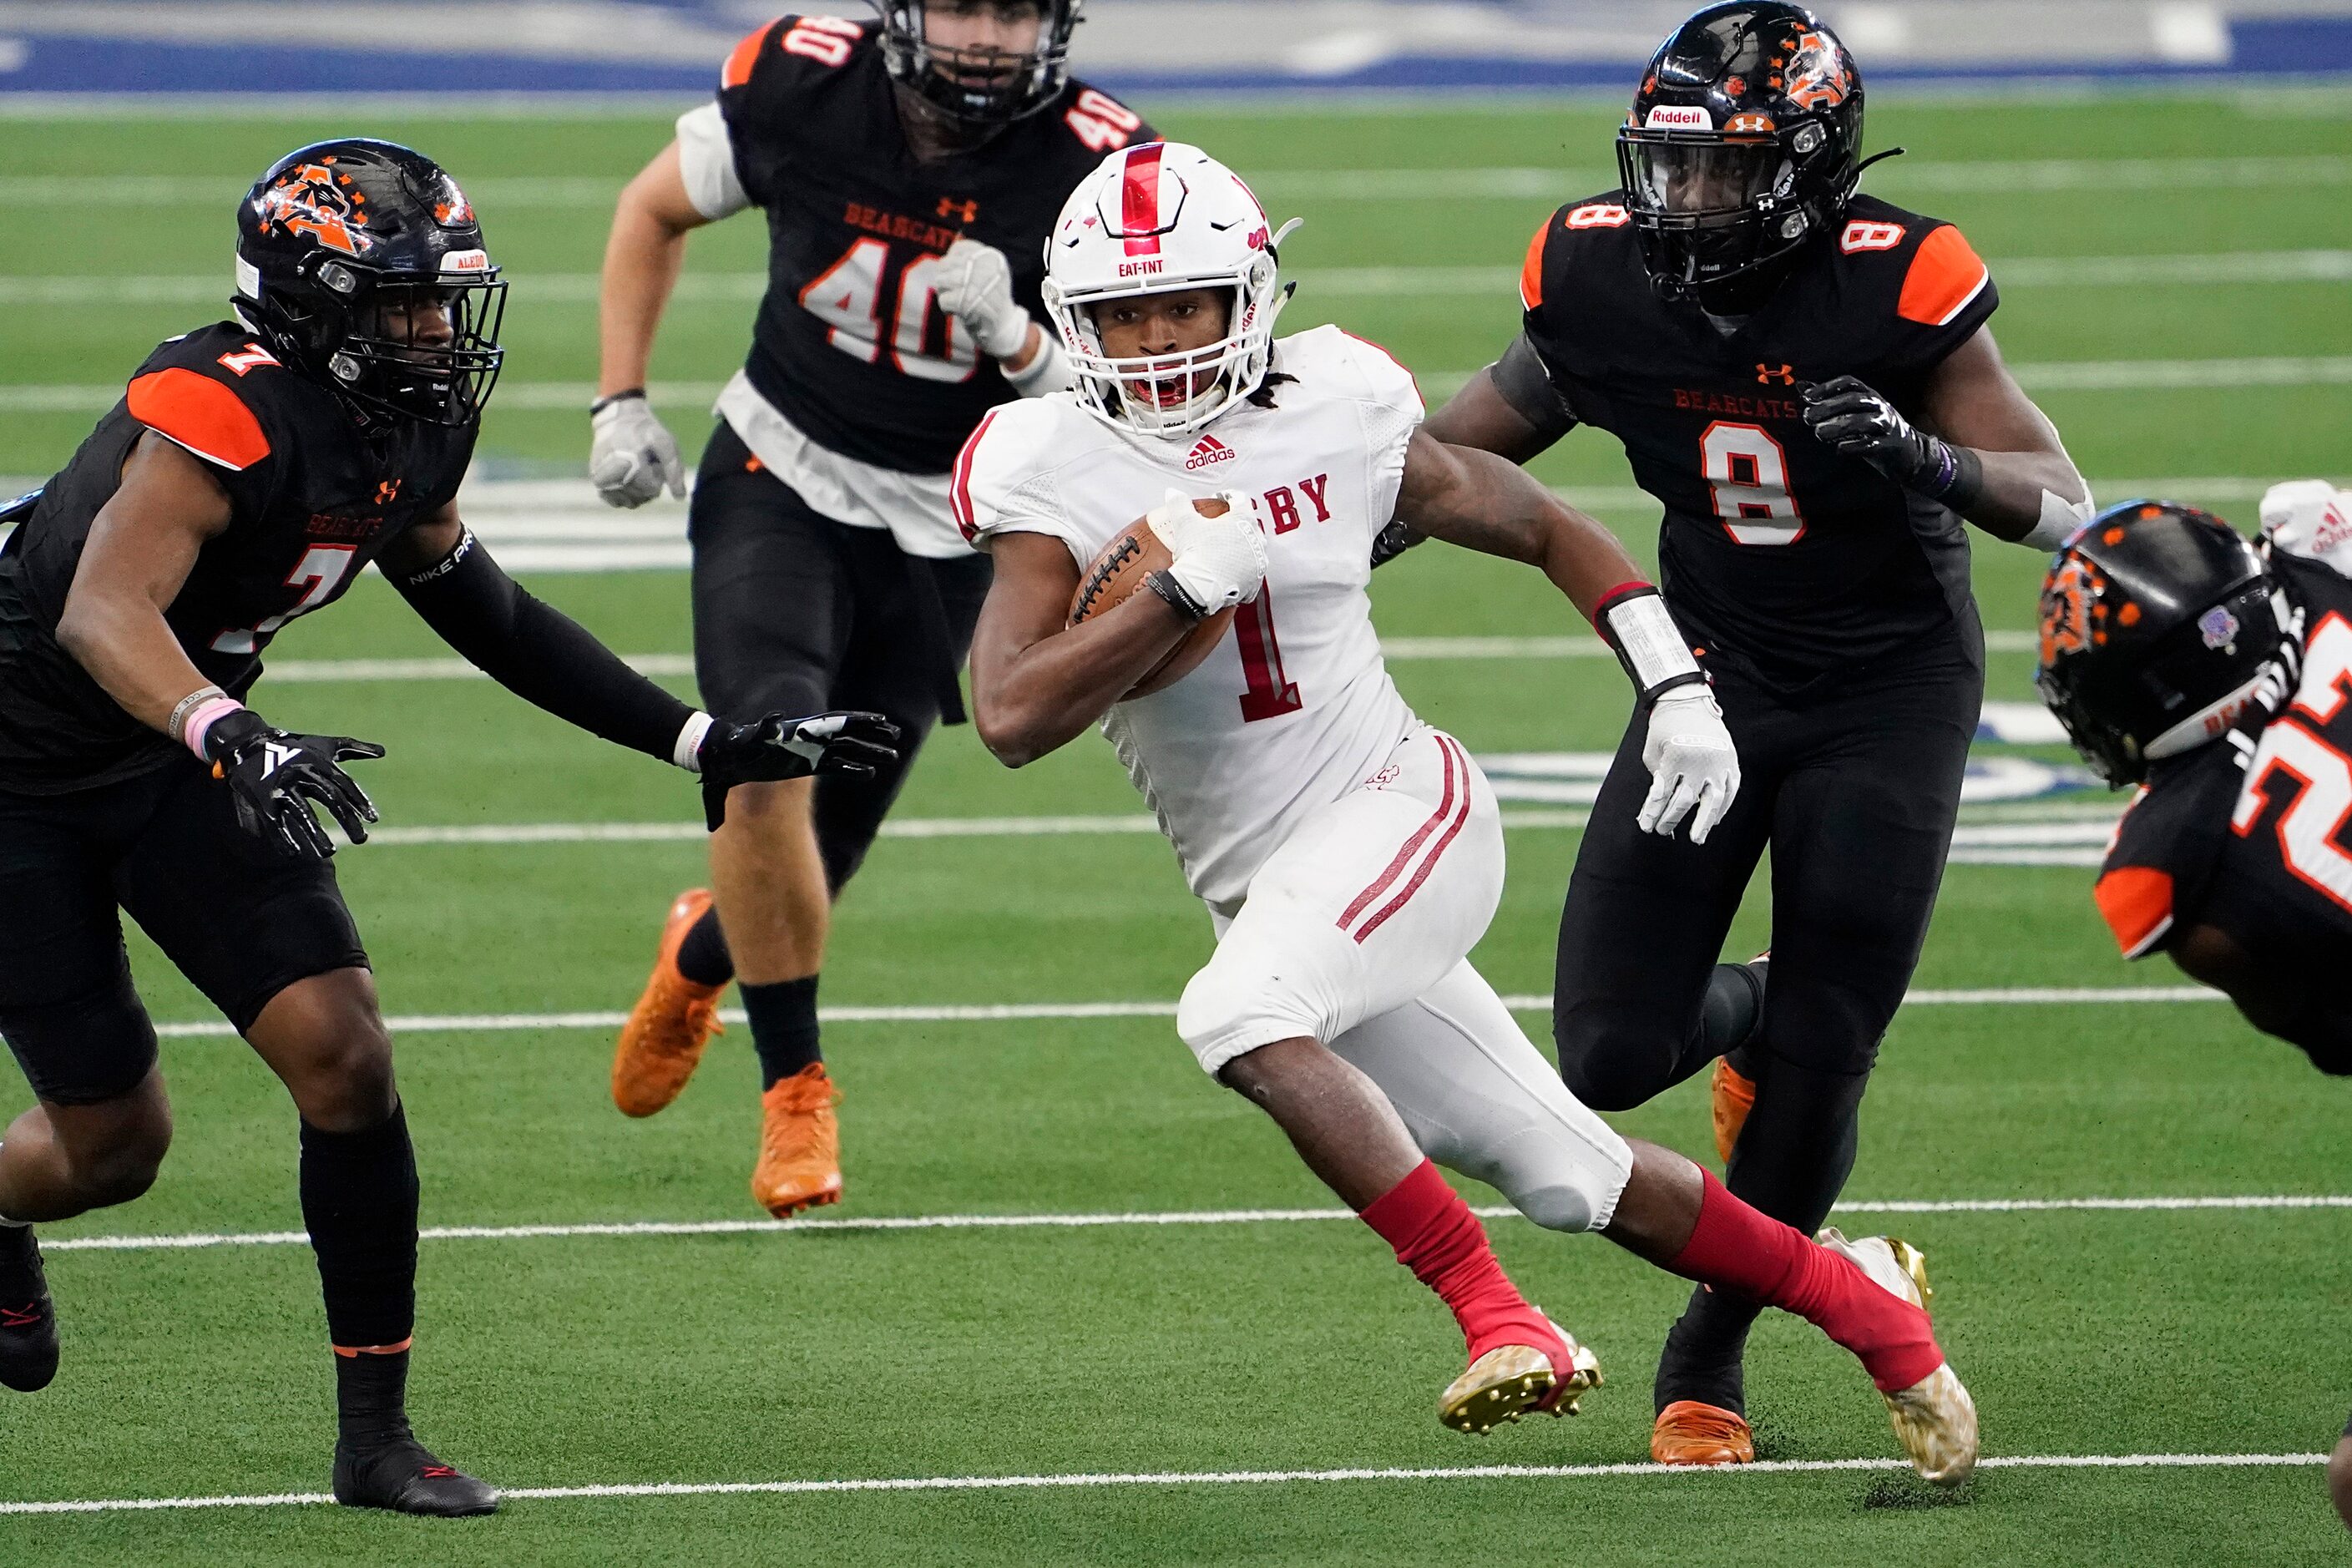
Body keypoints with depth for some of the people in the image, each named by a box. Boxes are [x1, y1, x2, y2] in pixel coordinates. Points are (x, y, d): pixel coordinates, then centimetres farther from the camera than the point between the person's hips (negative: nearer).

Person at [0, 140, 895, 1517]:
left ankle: (377, 1436, -1)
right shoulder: (226, 412, -29)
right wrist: (229, 738, -59)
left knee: (345, 1060, -9)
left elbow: (485, 613, 13)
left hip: (180, 757, 7)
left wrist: (712, 744, 11)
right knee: (114, 1143, 0)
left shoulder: (409, 435, -2)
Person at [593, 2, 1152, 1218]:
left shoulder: (1094, 164, -18)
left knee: (810, 872, 6)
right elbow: (655, 213, 5)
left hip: (943, 538, 1)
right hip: (779, 486, -1)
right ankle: (794, 1091, -9)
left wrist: (1016, 341, -35)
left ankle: (702, 955, 43)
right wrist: (620, 406, 0)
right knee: (767, 765, -26)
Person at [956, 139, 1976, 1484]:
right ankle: (1854, 1294, 25)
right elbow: (1012, 718, -18)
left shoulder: (1337, 422, -4)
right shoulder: (1055, 472, -6)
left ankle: (1497, 1316, -27)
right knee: (1570, 1180, 5)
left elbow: (1548, 531, 10)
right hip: (1268, 885, 3)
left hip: (1399, 810, -3)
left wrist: (1678, 693, 2)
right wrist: (1187, 585, -23)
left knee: (1241, 1017, -32)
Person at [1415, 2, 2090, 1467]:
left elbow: (2064, 504, -19)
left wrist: (1924, 459, -37)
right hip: (1713, 676, 3)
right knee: (1611, 1056, -6)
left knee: (1817, 1071, -5)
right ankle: (1749, 1011, 31)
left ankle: (1709, 1354, 18)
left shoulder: (1893, 286, -21)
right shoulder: (1603, 279, -11)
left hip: (1887, 695, -3)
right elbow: (1478, 441, 8)